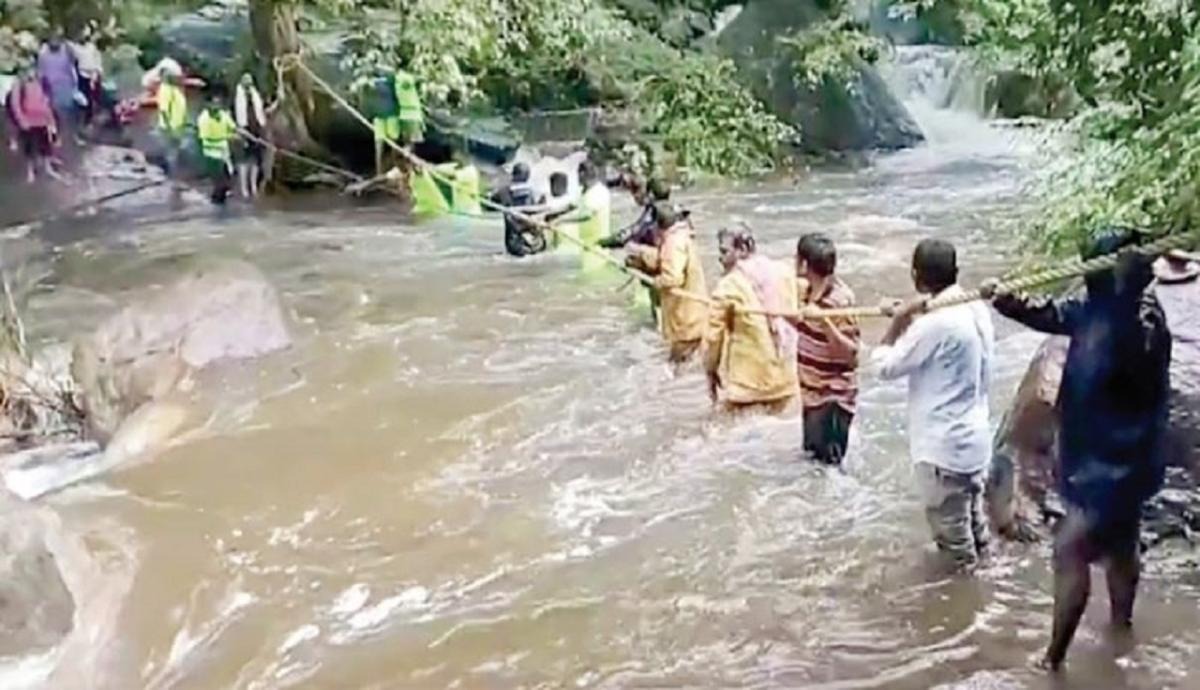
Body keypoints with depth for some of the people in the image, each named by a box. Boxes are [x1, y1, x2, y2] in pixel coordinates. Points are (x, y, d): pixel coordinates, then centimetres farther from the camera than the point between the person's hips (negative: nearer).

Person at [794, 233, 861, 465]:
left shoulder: (840, 300, -21)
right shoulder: (807, 292, 4)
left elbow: (850, 352, -24)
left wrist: (824, 322, -34)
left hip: (833, 396, -9)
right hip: (812, 391, 9)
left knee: (828, 464, -4)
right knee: (812, 457, 19)